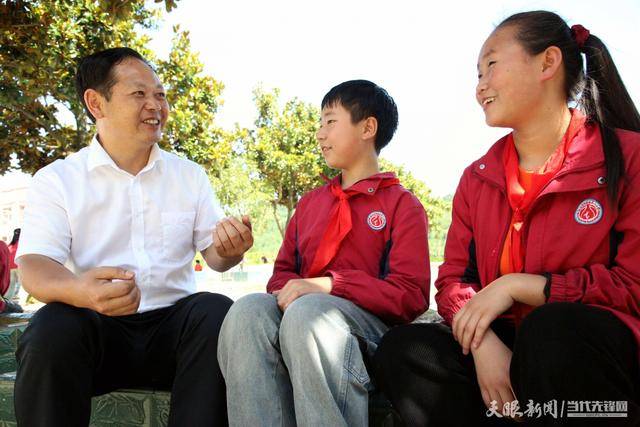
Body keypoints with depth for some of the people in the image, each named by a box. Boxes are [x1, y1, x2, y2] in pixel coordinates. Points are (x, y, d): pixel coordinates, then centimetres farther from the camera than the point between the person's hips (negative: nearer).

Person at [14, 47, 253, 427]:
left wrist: (229, 250, -17)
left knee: (217, 313, -28)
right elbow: (35, 265, -8)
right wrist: (78, 290, -33)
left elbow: (212, 253, 10)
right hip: (94, 326, -1)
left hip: (173, 322, 2)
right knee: (52, 329, -32)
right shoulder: (56, 179, 3)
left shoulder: (190, 175, 11)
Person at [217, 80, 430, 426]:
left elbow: (410, 295, -5)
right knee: (248, 309, -29)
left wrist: (328, 285, -17)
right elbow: (283, 271, 21)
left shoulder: (402, 204, 7)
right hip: (294, 311, 5)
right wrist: (287, 291, -5)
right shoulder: (309, 203, 25)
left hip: (367, 318, -4)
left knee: (307, 311, -37)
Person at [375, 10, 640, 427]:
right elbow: (453, 279, 6)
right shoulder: (476, 178, 11)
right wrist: (483, 341, -16)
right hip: (505, 346, 5)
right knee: (402, 350, -19)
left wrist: (516, 285, -16)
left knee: (553, 329, -37)